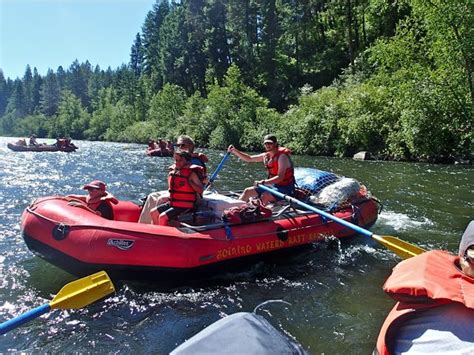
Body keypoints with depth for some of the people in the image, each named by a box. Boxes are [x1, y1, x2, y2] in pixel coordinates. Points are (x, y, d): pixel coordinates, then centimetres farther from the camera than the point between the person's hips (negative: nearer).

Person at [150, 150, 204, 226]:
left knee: (162, 217, -21)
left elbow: (200, 190, -22)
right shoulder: (173, 171, 9)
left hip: (185, 206, -9)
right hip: (172, 203, 9)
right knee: (154, 212, 6)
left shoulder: (191, 173, -13)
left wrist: (189, 181, -27)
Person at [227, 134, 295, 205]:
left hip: (285, 188, -8)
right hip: (272, 185, 9)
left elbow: (280, 177, -28)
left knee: (264, 196, -34)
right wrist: (235, 151, 0)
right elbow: (249, 159, 12)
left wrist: (264, 182, -38)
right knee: (248, 191, 6)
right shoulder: (266, 156, 4)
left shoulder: (282, 156, -19)